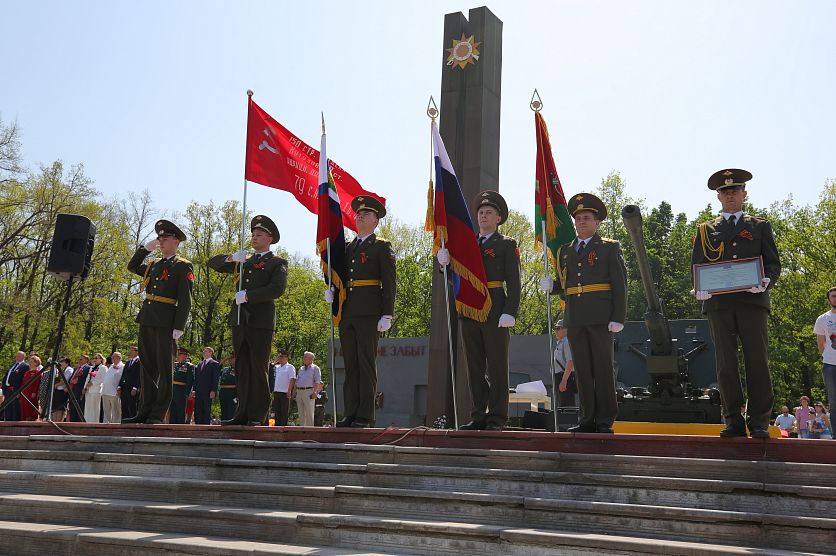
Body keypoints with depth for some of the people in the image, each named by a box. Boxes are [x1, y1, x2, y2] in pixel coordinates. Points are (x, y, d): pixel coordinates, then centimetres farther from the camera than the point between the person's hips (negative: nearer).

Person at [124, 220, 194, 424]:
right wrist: (146, 248, 18)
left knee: (164, 369, -3)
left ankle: (158, 415, -1)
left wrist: (178, 327, -16)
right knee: (147, 368, 10)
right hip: (147, 321, 7)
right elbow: (132, 266, 33)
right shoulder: (154, 265, 18)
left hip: (166, 323, -7)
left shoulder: (183, 266, -3)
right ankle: (144, 412, 15)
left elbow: (185, 300, -9)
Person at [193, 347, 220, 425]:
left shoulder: (215, 364, 0)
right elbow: (196, 378, 20)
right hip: (199, 392, 6)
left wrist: (213, 391, -14)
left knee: (207, 411, -3)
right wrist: (195, 390, 11)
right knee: (197, 411, 4)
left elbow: (216, 379, -7)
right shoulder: (199, 364, 20)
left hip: (208, 392, -6)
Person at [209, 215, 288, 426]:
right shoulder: (244, 262, 25)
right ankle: (243, 414, 8)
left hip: (261, 321, -6)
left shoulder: (278, 263, 7)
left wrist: (247, 296, -14)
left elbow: (277, 288, -11)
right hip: (239, 321, 6)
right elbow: (213, 263, 22)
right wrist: (231, 258, 2)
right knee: (242, 369, 5)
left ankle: (258, 416, -3)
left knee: (258, 369, -6)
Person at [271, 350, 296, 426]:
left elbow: (292, 380, -11)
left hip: (284, 393, -7)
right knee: (277, 411, 9)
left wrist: (289, 391, -19)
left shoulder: (290, 367, -4)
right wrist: (275, 361, 14)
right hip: (276, 392, 7)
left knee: (284, 411, -4)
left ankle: (283, 425, -2)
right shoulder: (277, 367, 16)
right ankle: (277, 425, 13)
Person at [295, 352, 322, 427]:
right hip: (299, 392, 6)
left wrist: (315, 392, -18)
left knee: (309, 413, -8)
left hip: (309, 392, -6)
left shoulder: (315, 368, 3)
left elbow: (317, 381, -7)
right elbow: (297, 381, 22)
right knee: (301, 413, 7)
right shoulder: (301, 368, 22)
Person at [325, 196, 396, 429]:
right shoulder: (346, 247, 22)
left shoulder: (382, 247, 5)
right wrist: (330, 289, 2)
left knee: (367, 364, -6)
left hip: (369, 313, -5)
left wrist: (387, 314, -11)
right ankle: (350, 414, 8)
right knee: (350, 365, 5)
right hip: (347, 313, 6)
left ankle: (365, 416, -4)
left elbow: (390, 283, -2)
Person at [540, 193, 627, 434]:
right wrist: (550, 285, -1)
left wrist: (618, 318, -11)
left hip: (600, 318, -4)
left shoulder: (610, 248, 5)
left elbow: (620, 285, -1)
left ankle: (605, 421, 5)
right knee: (582, 369, 6)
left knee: (603, 368, -1)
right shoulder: (565, 250, 18)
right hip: (574, 319, 4)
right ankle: (587, 419, 12)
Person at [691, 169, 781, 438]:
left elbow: (773, 263, 11)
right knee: (726, 363, -2)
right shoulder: (705, 230, 20)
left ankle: (759, 422, 0)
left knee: (757, 361, -6)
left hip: (752, 300, -1)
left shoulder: (761, 226, 19)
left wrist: (766, 282, -11)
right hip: (718, 302, 1)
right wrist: (699, 289, -6)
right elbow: (697, 266, 14)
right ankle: (734, 421, 3)